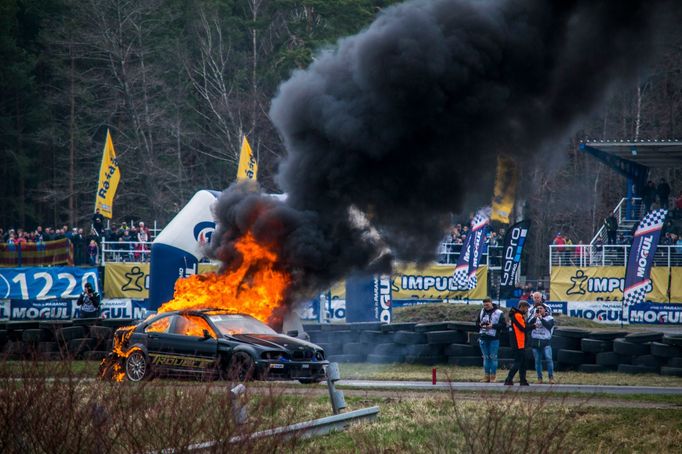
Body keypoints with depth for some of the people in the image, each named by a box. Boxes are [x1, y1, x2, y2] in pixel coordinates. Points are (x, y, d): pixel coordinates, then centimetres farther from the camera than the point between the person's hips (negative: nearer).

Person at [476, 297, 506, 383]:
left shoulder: (499, 313, -5)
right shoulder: (481, 312, 11)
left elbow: (503, 325, -8)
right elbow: (477, 323, 17)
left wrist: (493, 326, -17)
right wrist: (480, 324, -6)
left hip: (494, 338, -5)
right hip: (483, 338, 5)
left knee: (493, 357, -2)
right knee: (486, 357, 9)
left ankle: (493, 376, 3)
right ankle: (486, 376, 14)